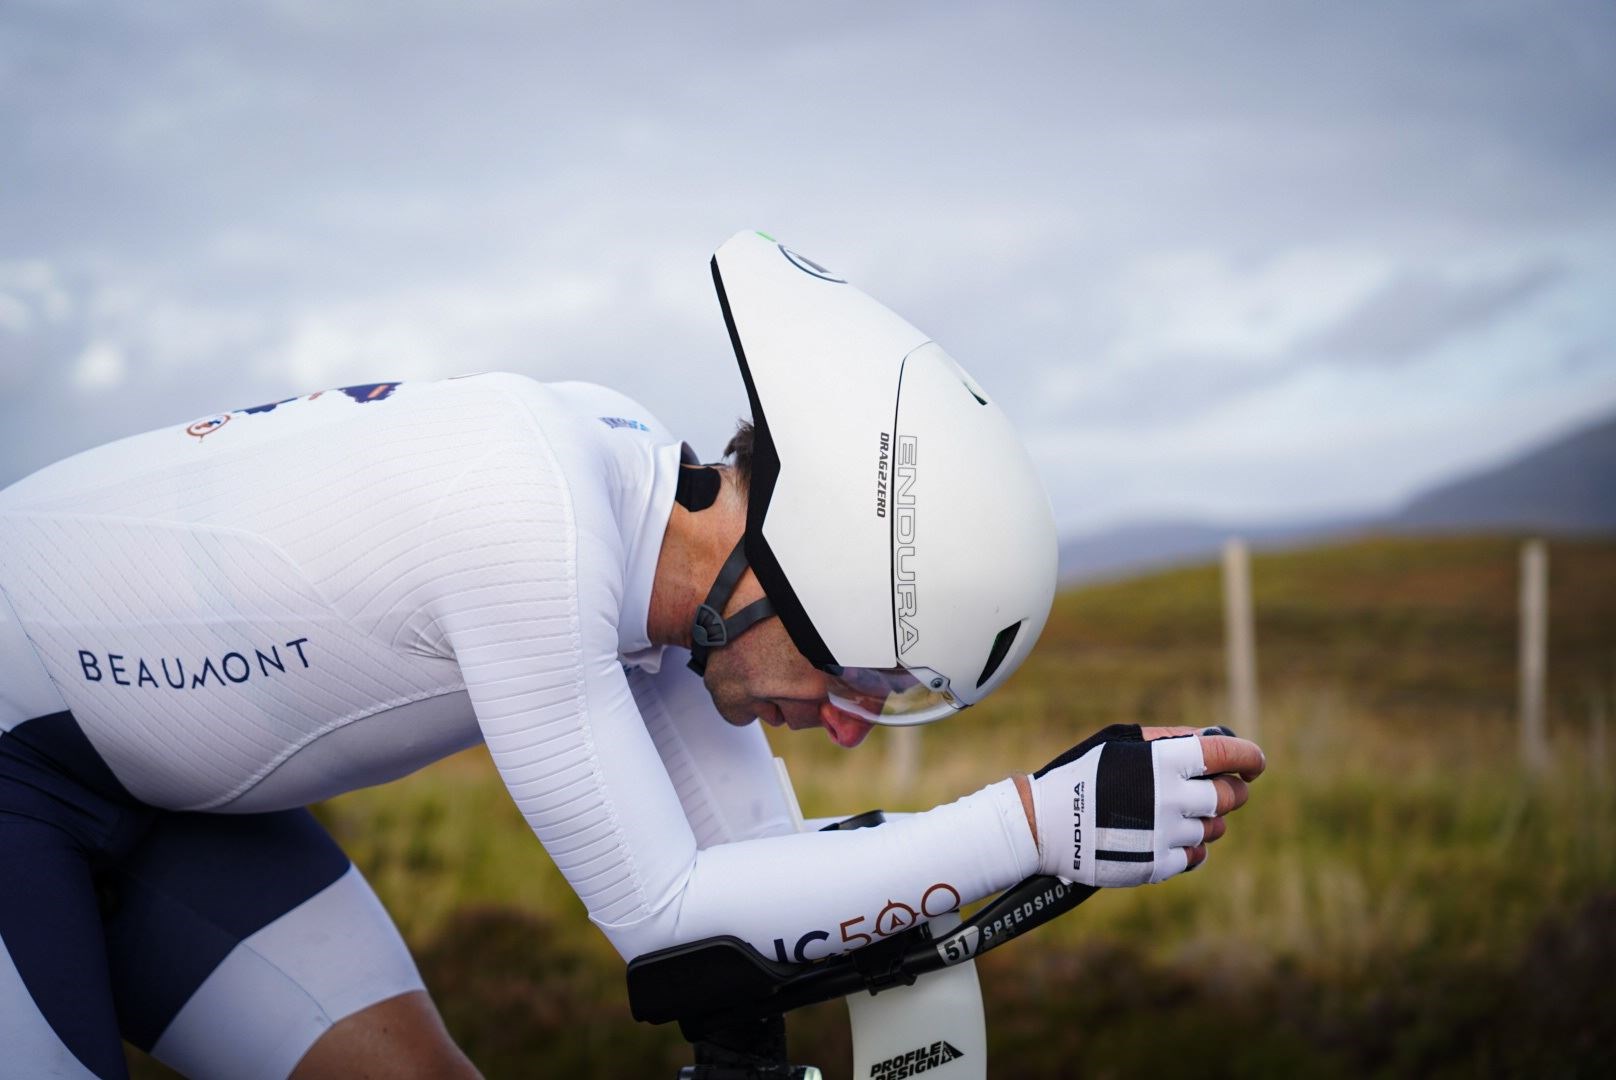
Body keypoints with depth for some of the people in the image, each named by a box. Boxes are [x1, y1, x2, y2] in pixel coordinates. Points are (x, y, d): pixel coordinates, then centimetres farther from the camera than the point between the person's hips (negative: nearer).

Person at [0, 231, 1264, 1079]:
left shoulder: (655, 503, -9)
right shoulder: (532, 516, -34)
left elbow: (762, 868, -2)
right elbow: (663, 911, -30)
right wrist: (1041, 825, -32)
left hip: (167, 794, 8)